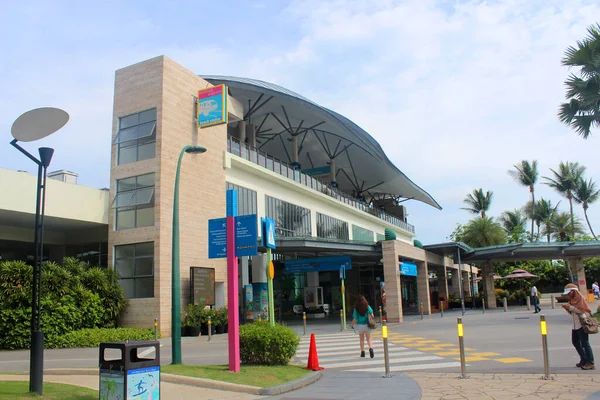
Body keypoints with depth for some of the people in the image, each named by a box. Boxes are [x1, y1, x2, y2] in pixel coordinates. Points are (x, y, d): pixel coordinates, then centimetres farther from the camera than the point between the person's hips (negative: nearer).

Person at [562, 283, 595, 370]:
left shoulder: (581, 298, -10)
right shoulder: (572, 299, 13)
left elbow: (583, 311, -19)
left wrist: (571, 307, -21)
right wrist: (567, 308, -1)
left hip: (582, 324, -9)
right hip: (575, 324, 9)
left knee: (584, 343, -7)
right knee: (575, 342, 15)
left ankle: (590, 363, -1)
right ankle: (584, 360, 26)